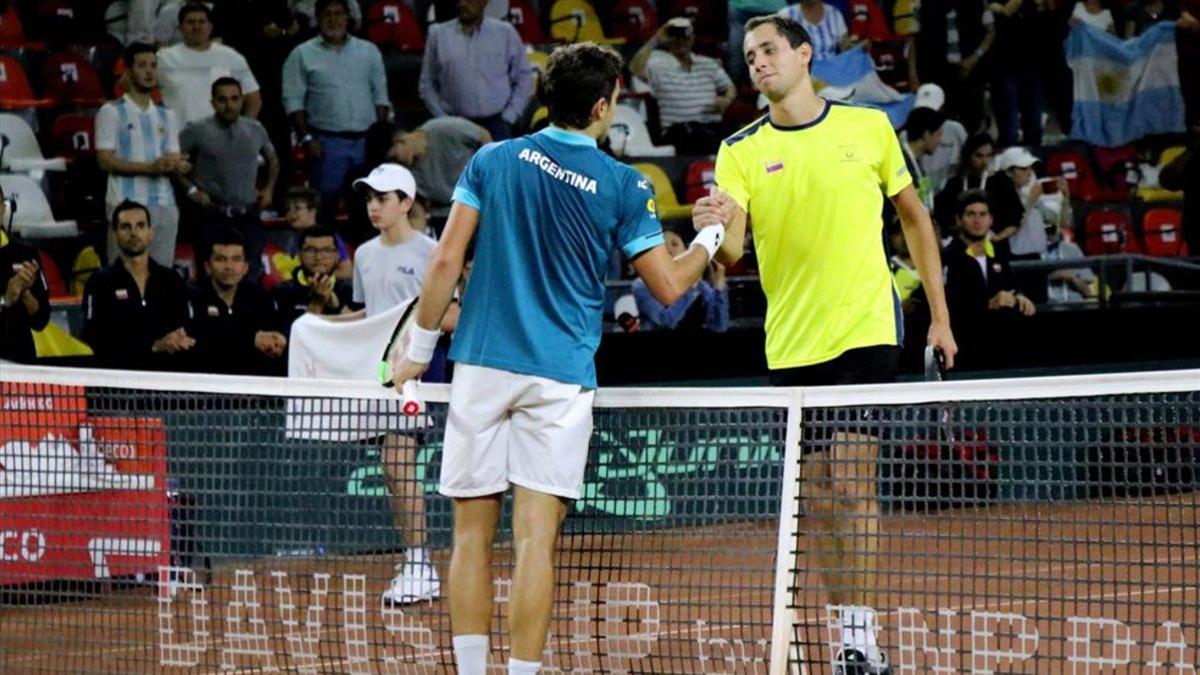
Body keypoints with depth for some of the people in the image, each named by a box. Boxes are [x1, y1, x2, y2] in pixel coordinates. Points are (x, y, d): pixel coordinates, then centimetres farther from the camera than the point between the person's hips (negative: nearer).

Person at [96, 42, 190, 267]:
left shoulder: (166, 116, 20)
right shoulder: (111, 112, 3)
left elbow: (174, 161, 15)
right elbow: (105, 161, -6)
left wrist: (177, 165, -11)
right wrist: (150, 167, -17)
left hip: (164, 204, 5)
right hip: (126, 204, -5)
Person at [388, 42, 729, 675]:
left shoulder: (491, 161, 3)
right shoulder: (622, 185, -1)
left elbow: (446, 261, 0)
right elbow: (668, 286, 3)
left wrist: (418, 348, 8)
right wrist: (710, 236, 21)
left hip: (481, 365, 2)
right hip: (559, 376, -2)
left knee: (472, 533, 7)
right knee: (535, 539, -5)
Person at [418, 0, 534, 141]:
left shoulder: (505, 33, 3)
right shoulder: (439, 34, 5)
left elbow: (524, 79, 7)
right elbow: (427, 84, 10)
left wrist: (508, 117, -1)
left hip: (495, 125, -1)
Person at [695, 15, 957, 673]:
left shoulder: (869, 127, 2)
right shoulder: (740, 152, 2)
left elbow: (914, 217, 13)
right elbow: (729, 251, -10)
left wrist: (939, 313, 10)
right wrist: (717, 231, -35)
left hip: (865, 330, -3)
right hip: (789, 342, 3)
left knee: (851, 481, -12)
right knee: (819, 497, 7)